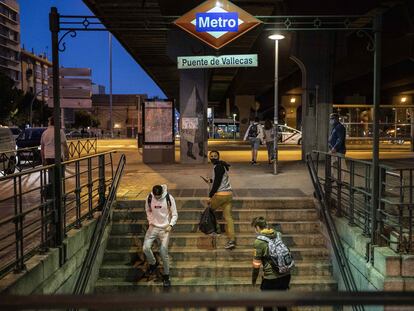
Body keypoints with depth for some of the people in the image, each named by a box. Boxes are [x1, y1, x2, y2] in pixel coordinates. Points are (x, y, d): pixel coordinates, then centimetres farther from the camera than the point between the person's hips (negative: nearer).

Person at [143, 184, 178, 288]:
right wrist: (150, 221, 0)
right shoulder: (149, 198, -8)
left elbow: (174, 214, -5)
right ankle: (153, 264, 21)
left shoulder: (169, 198, -14)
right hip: (153, 226, 3)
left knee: (163, 251, -13)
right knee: (146, 247, -11)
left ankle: (166, 275, 6)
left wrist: (170, 225, -17)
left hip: (165, 228, -3)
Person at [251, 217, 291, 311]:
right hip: (286, 275, 6)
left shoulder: (259, 241, -14)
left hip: (271, 278, -6)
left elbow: (256, 264, -10)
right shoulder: (278, 234, 3)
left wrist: (253, 279, 5)